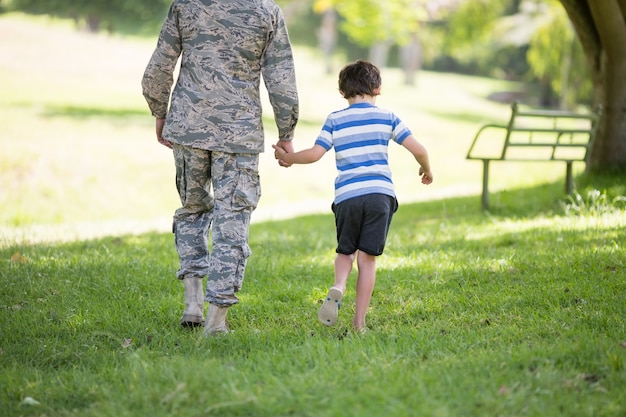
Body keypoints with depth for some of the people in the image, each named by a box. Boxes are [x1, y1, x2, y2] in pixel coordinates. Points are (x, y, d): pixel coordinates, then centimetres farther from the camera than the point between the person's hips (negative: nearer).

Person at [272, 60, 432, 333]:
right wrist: (426, 170, 23)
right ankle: (359, 321, 0)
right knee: (367, 257, 3)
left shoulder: (334, 120, 9)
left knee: (345, 251, 19)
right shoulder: (387, 117, 9)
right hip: (380, 194, 0)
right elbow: (418, 149, 4)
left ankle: (338, 287, -11)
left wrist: (288, 158, 18)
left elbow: (314, 154, 1)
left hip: (346, 196, 1)